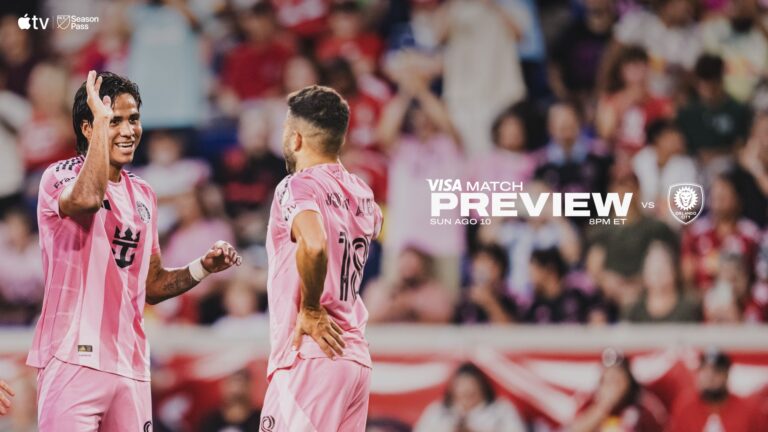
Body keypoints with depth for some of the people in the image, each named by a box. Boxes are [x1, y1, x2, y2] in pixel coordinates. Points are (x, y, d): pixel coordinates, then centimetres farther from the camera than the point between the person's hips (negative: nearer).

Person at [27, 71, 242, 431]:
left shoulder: (143, 196, 18)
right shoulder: (61, 176, -3)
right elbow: (86, 199, -29)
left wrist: (203, 268, 9)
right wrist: (101, 121, -19)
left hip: (130, 365, 7)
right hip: (74, 359, -7)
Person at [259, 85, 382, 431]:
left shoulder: (299, 186, -9)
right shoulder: (361, 193, 15)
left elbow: (314, 245, -29)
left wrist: (310, 309, -17)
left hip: (310, 357, -8)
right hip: (356, 357, 8)